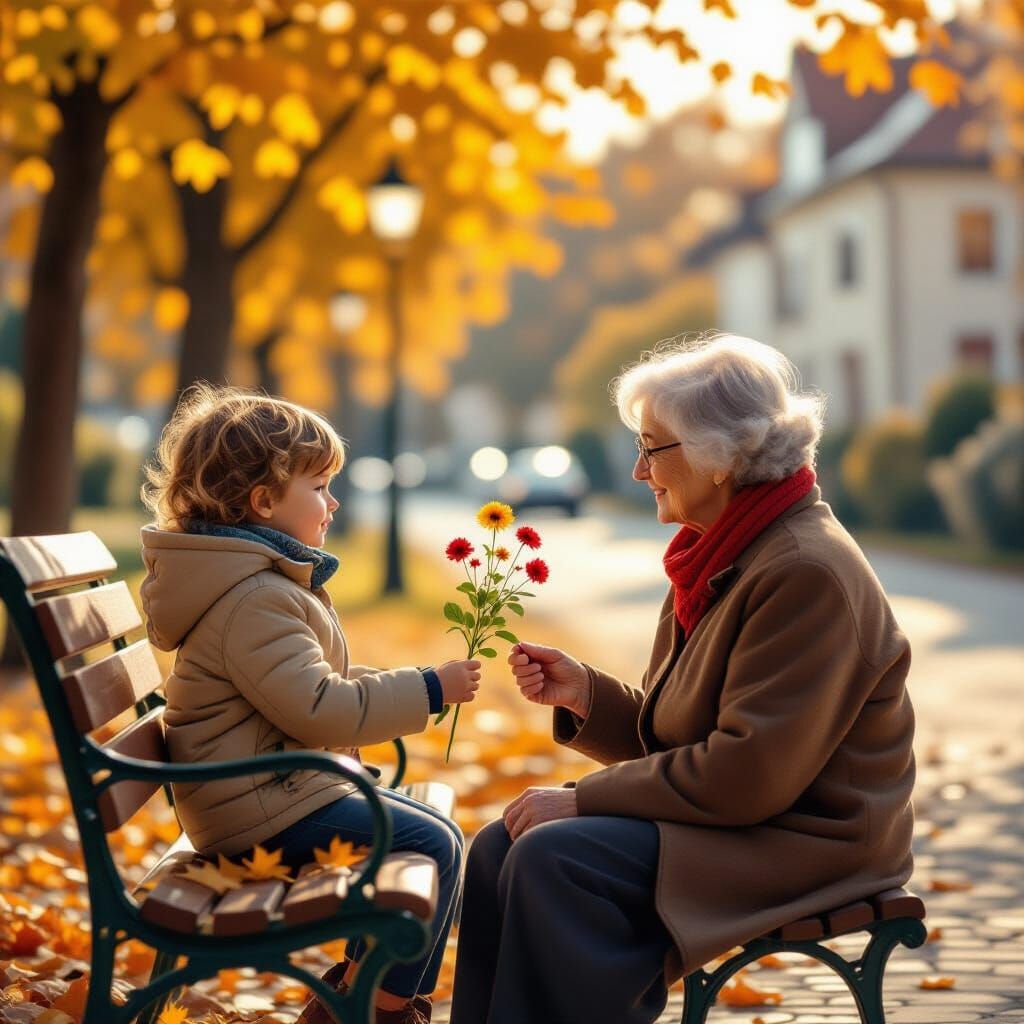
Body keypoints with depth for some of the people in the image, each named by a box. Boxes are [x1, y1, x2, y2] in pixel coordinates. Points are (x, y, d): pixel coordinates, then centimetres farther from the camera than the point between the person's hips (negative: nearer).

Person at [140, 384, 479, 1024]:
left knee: (432, 830, 14)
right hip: (262, 808, -11)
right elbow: (319, 709, -27)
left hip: (280, 789, 11)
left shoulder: (272, 583, 14)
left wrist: (402, 689, 9)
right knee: (433, 846, -13)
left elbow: (317, 680, 23)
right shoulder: (254, 601, -22)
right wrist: (428, 691, -19)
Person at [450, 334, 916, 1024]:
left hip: (802, 838, -9)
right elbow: (674, 734, 14)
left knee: (552, 859, -25)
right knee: (499, 848, -4)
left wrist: (583, 797, -19)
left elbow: (749, 773, -25)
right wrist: (584, 693, -4)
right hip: (727, 813, 10)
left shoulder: (805, 572, -20)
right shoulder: (721, 553, 11)